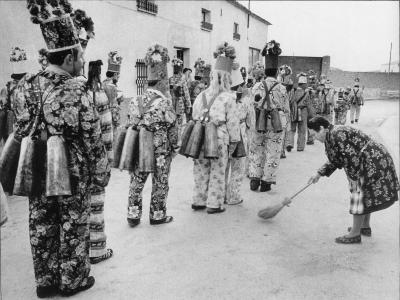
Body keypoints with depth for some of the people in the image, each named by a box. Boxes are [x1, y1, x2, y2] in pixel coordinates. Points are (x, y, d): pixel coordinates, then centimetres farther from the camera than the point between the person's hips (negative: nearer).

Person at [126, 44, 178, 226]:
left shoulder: (136, 102, 1)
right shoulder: (164, 103, -14)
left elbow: (131, 126, 6)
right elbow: (172, 128, -9)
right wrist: (174, 148, 3)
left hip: (139, 149, 4)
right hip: (161, 151, -4)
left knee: (136, 182, 13)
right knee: (160, 184, 10)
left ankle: (133, 215, 19)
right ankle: (157, 215, 21)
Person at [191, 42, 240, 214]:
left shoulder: (201, 96, 5)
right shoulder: (228, 98, -9)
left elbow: (194, 119, 7)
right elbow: (233, 122, -7)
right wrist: (234, 142, 3)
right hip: (219, 140, -4)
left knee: (201, 172, 15)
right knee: (217, 173, 9)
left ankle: (199, 201, 26)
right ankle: (214, 205, 17)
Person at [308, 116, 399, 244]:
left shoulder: (337, 134, -22)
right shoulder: (332, 136, 11)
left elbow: (351, 157, -26)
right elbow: (335, 161, 20)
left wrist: (354, 178, -17)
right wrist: (319, 174, 16)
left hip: (373, 162, -10)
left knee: (360, 194, -4)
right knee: (365, 195, 19)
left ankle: (355, 234, 5)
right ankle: (365, 226, 34)